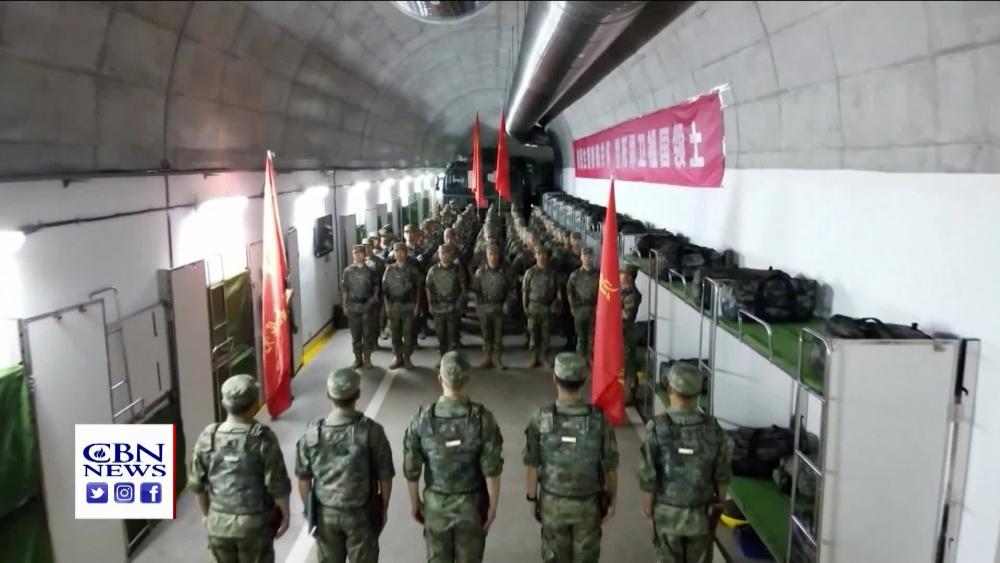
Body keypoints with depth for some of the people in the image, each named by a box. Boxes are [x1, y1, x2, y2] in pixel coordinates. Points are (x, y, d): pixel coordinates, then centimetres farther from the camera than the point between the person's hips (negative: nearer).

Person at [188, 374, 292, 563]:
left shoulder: (207, 437, -8)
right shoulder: (262, 438, -19)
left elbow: (197, 483, 2)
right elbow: (277, 485, -15)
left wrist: (205, 513, 18)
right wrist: (285, 515, 0)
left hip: (219, 522, 3)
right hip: (255, 522, -3)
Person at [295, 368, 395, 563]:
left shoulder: (313, 432, -14)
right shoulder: (371, 431, -20)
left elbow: (304, 479, -4)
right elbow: (385, 477, -11)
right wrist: (383, 509, 5)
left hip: (325, 513, 2)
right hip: (361, 513, -2)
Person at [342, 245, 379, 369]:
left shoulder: (370, 270, 0)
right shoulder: (348, 271, 3)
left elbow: (376, 288, 3)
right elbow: (344, 290, 6)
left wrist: (375, 302, -4)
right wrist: (344, 306, 2)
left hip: (368, 306, -1)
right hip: (353, 306, 1)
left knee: (367, 333, 4)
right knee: (355, 334, 6)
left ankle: (367, 358, 13)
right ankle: (358, 358, 15)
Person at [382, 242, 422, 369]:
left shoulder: (412, 269, 1)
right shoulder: (389, 269, 6)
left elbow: (418, 288, 2)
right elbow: (384, 288, 7)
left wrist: (416, 305, -3)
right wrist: (387, 305, 0)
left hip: (408, 305, -2)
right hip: (393, 306, 2)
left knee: (408, 333, 0)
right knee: (395, 333, 5)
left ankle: (407, 358, 12)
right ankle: (398, 358, 15)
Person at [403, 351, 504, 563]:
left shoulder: (423, 418, -15)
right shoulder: (482, 418, -19)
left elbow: (411, 468, -7)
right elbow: (491, 469, -16)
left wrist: (414, 502, 8)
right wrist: (493, 505, -4)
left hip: (435, 503, 1)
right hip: (471, 503, -1)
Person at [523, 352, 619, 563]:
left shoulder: (540, 419, -19)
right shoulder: (600, 419, -18)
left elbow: (532, 466, -11)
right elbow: (610, 467, -9)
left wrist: (532, 499, 4)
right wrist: (611, 500, 6)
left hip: (553, 503, 0)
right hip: (588, 504, 0)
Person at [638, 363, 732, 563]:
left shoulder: (656, 428, -18)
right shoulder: (712, 427, -9)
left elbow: (648, 478, -14)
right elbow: (722, 475, -1)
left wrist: (647, 512, -2)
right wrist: (719, 505, 13)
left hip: (667, 513, -2)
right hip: (701, 513, 2)